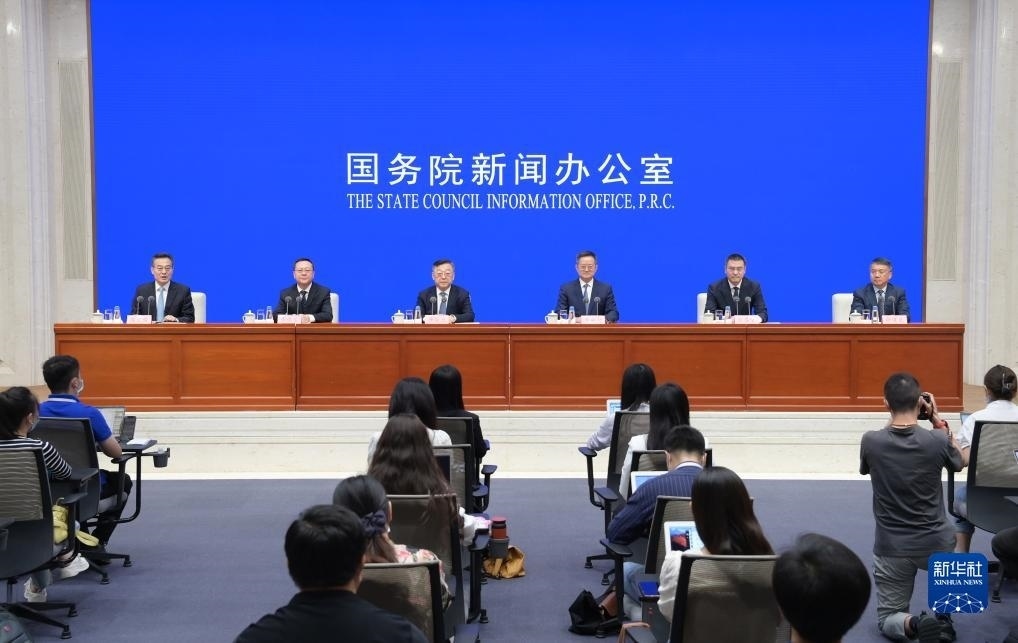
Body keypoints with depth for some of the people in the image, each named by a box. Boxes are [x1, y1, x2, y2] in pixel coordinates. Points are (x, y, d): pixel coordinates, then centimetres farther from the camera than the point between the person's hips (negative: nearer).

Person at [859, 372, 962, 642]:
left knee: (887, 619, 15)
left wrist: (893, 418, 8)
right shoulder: (937, 440, -15)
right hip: (935, 543, 0)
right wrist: (938, 420, 7)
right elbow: (958, 462, 9)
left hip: (891, 547, 0)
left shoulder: (870, 441, -14)